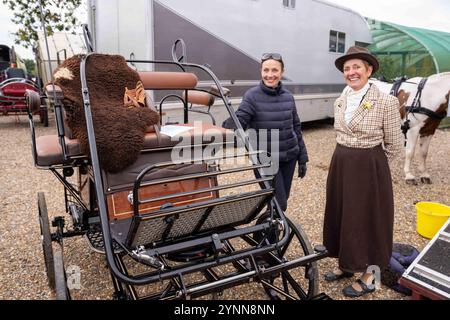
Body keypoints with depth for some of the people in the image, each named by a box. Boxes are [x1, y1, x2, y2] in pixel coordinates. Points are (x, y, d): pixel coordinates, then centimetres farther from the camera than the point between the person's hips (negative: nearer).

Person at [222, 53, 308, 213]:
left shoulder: (288, 97, 4)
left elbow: (296, 128, 10)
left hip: (289, 157, 5)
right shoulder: (252, 96, -10)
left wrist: (302, 158, 10)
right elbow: (237, 123, -18)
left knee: (281, 201, 16)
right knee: (279, 205, -4)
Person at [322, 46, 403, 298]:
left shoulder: (386, 102, -13)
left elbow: (395, 145, -7)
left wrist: (369, 161, 4)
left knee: (369, 219, 7)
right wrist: (347, 159, 11)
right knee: (343, 215, 16)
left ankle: (369, 277, 26)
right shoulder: (341, 101, 6)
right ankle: (348, 264, 37)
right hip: (341, 165, 7)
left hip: (369, 169, -6)